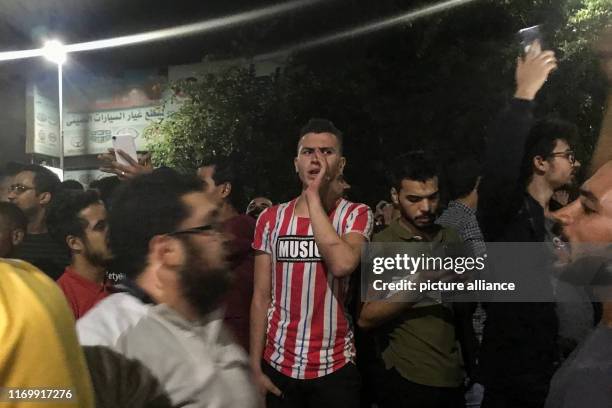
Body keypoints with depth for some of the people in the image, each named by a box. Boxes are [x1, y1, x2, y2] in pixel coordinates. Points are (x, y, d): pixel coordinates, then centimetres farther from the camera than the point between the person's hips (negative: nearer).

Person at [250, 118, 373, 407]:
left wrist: (314, 197, -19)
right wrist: (255, 367, 0)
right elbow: (261, 297, 1)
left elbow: (342, 264, -27)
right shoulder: (270, 219, 1)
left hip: (335, 366, -2)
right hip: (278, 365, 2)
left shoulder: (356, 214, -6)